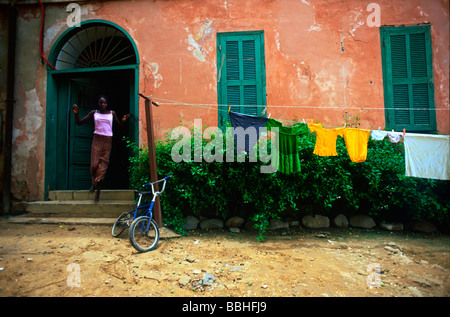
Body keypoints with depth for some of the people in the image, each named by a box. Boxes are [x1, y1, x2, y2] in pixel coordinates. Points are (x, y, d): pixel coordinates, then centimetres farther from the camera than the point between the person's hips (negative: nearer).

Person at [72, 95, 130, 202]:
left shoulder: (112, 113, 11)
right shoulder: (94, 113, 10)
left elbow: (120, 125, 13)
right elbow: (79, 122, 11)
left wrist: (124, 120, -7)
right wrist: (76, 113, -6)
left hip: (107, 140, 0)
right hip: (97, 139, 0)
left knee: (103, 164, -2)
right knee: (94, 164, -8)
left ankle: (98, 190, 6)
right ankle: (94, 182, 21)